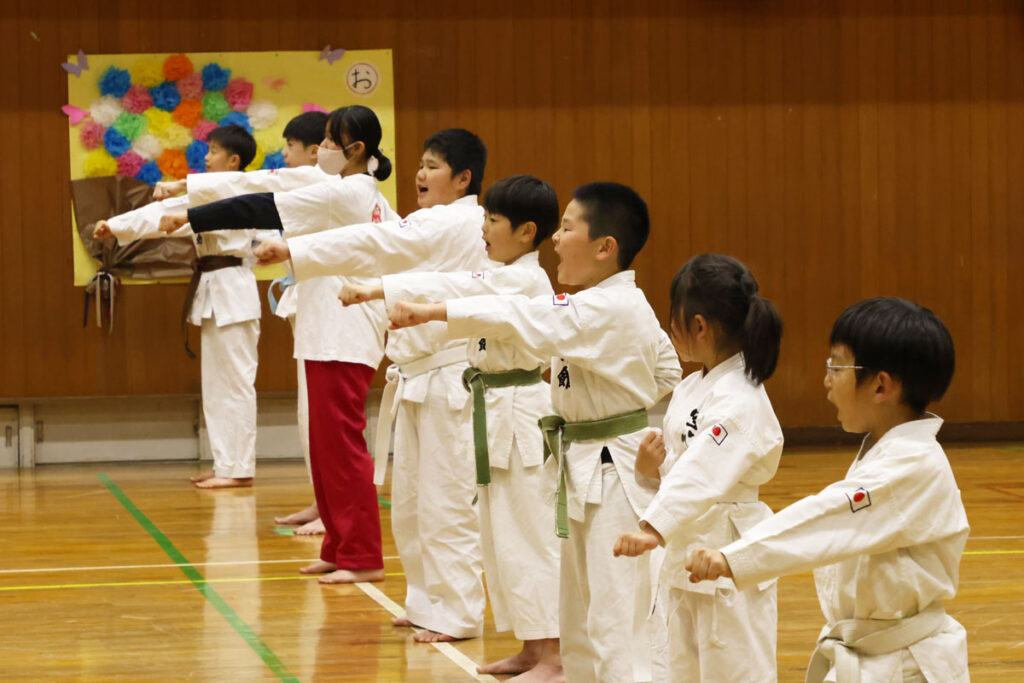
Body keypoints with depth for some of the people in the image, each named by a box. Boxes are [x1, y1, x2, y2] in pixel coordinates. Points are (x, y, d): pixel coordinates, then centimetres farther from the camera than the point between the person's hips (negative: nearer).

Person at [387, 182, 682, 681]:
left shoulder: (607, 310, -21)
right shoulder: (628, 307, 9)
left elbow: (521, 318, -29)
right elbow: (667, 371, 18)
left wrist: (431, 312, -31)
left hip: (614, 475, -10)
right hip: (587, 473, 10)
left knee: (615, 621, -10)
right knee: (579, 618, 18)